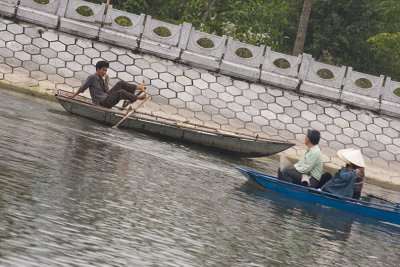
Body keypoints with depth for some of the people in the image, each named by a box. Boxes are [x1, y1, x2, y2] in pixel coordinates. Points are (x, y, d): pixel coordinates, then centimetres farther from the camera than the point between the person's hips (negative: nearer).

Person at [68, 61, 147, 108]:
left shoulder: (101, 79, 14)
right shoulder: (92, 77, -10)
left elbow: (106, 91, 9)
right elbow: (82, 88, -5)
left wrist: (106, 81, -1)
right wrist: (73, 96, -3)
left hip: (107, 97, 8)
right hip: (103, 102, -8)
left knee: (121, 83, 0)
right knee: (121, 92, -25)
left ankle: (139, 87, -2)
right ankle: (138, 97, -12)